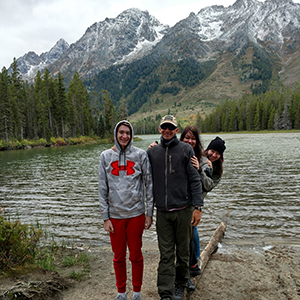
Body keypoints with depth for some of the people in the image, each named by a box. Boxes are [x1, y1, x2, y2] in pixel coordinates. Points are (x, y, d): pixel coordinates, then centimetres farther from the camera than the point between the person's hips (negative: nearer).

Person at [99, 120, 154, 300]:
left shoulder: (140, 155, -1)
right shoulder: (106, 156, 3)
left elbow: (149, 184, 0)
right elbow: (103, 189, 3)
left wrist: (149, 213, -3)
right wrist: (105, 217, -1)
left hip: (136, 214, -1)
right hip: (115, 215, 1)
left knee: (136, 255, 11)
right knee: (119, 257, 13)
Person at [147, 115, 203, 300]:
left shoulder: (186, 149, -1)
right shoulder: (152, 152, 8)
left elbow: (195, 179, -3)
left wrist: (197, 207, -8)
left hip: (183, 210, -1)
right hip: (162, 212, 2)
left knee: (183, 251, 13)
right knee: (166, 255, 5)